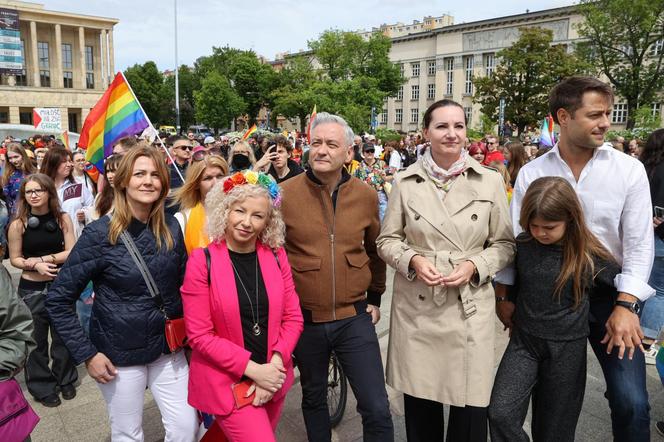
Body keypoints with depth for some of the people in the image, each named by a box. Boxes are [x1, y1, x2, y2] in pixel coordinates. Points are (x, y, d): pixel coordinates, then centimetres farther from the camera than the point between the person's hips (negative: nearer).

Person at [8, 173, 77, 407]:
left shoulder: (62, 219, -5)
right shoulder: (18, 224, -9)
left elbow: (72, 253, -7)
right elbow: (15, 259, -3)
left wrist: (41, 258, -16)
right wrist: (36, 266, -20)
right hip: (32, 289, -1)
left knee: (63, 335, 14)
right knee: (37, 340, 10)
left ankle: (65, 380, 36)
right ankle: (42, 387, 30)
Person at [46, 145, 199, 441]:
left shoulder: (171, 228, -3)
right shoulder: (100, 233, -15)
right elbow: (57, 299, -10)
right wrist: (86, 353, -12)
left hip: (168, 348, 3)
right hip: (119, 355, -3)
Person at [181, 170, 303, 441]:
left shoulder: (276, 256, -2)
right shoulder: (202, 261, -13)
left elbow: (293, 318, 1)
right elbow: (199, 334, -13)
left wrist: (275, 363, -12)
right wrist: (252, 369, -17)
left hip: (271, 377, 5)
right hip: (226, 382, -4)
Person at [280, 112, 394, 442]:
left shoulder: (366, 195, -3)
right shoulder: (285, 193, -10)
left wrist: (375, 297, 13)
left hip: (355, 318, 1)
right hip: (304, 319, 0)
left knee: (377, 409, 3)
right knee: (313, 399, 21)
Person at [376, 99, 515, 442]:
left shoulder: (490, 181, 0)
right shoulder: (405, 181, 0)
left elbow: (505, 244, 5)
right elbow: (387, 240, 6)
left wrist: (474, 266, -12)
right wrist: (413, 260, -12)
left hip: (470, 308, 0)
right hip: (416, 308, 1)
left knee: (470, 411, 6)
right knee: (420, 407, 13)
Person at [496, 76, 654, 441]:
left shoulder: (630, 170, -4)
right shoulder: (531, 173, -3)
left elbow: (639, 244, -6)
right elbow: (513, 240, -1)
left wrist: (625, 306, -14)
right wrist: (505, 295, -1)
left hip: (610, 295, 0)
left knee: (630, 402, -5)